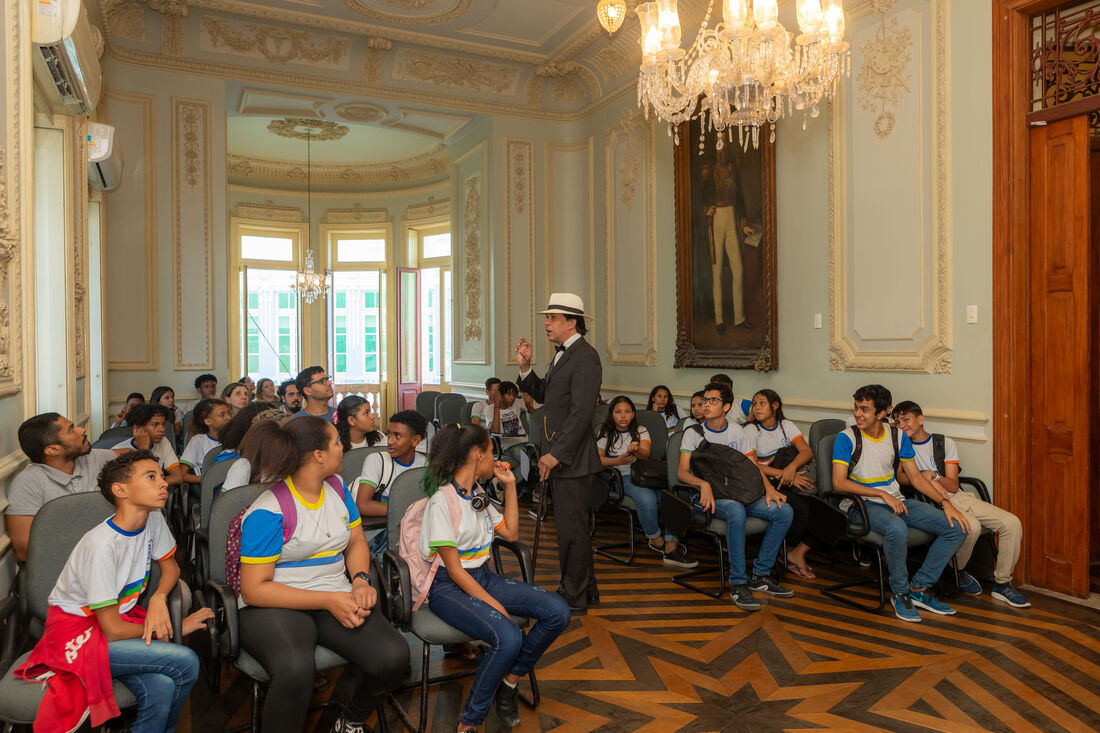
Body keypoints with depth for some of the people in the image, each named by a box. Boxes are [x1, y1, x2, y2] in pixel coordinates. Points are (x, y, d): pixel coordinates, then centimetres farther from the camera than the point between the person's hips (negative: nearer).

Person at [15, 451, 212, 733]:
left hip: (121, 615, 6)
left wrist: (159, 598, -12)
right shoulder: (103, 545, -26)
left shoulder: (153, 518, -6)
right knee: (186, 661, -23)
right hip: (78, 631, -6)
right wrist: (178, 627, -10)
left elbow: (170, 565, 11)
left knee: (161, 688, -24)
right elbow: (113, 631, -21)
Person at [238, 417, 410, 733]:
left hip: (337, 598, 6)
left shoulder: (337, 486, 8)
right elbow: (254, 589, -12)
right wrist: (328, 601, -19)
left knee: (393, 656, -21)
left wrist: (361, 580, -5)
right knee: (295, 669, -39)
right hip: (274, 607, -5)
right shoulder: (268, 512, -12)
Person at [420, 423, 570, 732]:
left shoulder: (479, 494, 12)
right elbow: (454, 570, -16)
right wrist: (495, 605, -20)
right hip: (449, 587, -8)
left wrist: (510, 486, 11)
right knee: (508, 637, -33)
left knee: (558, 611, -12)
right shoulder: (442, 501, -15)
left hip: (484, 577, 8)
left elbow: (511, 532, 17)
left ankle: (509, 682, 5)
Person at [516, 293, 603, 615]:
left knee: (571, 528, -1)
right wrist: (525, 368, 4)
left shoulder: (584, 357, -16)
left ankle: (574, 599, 13)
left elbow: (581, 412, -22)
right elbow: (544, 394, 19)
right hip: (559, 453, 10)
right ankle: (586, 589, 31)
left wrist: (555, 454, -22)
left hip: (571, 457, -10)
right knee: (574, 526, 18)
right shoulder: (562, 354, 16)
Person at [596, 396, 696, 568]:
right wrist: (619, 460, -19)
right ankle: (656, 540, -9)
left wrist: (636, 450, -31)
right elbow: (598, 459, -1)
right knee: (647, 499, -34)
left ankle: (671, 548, -24)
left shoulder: (641, 431, 13)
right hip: (622, 477, -3)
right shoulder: (605, 433, 9)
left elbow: (646, 454, -6)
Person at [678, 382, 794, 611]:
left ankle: (761, 575, -7)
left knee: (784, 511, -18)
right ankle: (738, 583, -27)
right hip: (710, 497, -4)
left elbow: (753, 466, 12)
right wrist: (703, 484, -27)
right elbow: (682, 471, -7)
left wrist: (769, 488, -8)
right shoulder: (694, 433, 3)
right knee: (736, 511, -38)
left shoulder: (737, 431, 14)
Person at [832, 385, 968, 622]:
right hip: (862, 504, -6)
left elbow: (915, 477, 11)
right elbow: (839, 483, -14)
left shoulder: (898, 436, 7)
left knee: (956, 528, -9)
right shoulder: (846, 437, -8)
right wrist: (883, 494, -19)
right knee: (897, 529, -37)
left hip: (896, 501, 6)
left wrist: (945, 502, -2)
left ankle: (919, 588, 1)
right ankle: (900, 592, -12)